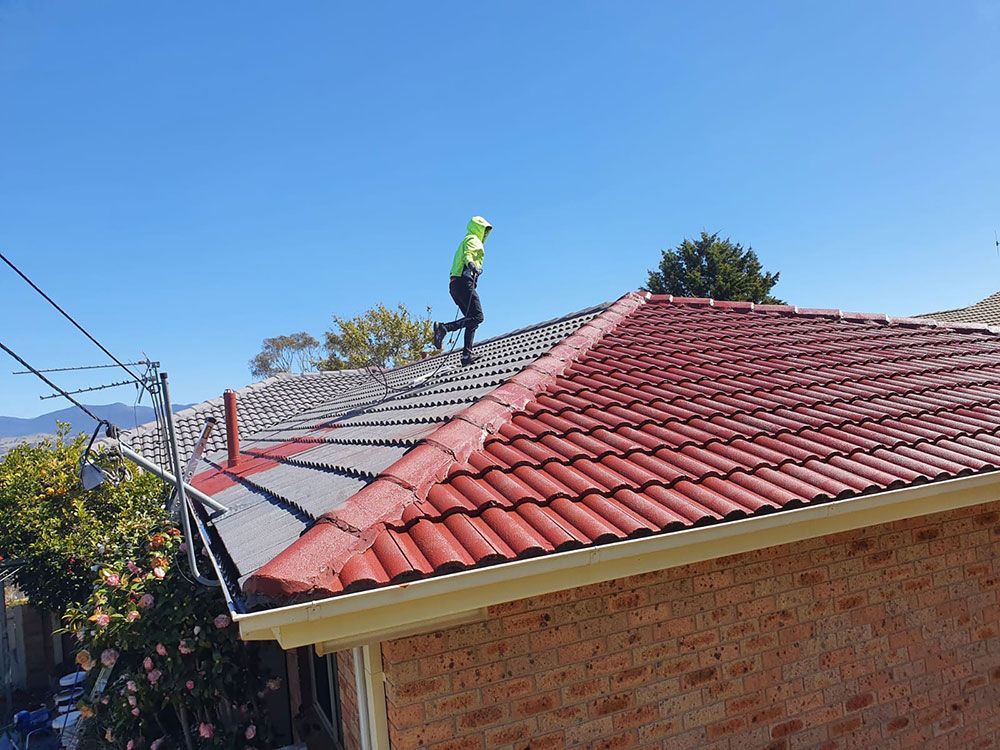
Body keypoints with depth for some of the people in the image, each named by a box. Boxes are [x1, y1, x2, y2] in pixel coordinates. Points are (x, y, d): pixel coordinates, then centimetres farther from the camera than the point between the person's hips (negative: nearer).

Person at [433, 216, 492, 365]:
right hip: (464, 282, -10)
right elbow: (467, 254, -18)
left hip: (455, 284, 10)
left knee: (472, 318, 8)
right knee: (477, 317, -16)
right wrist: (471, 265, -38)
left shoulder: (465, 242, 33)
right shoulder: (473, 240, 3)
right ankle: (444, 328, -28)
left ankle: (467, 354, 0)